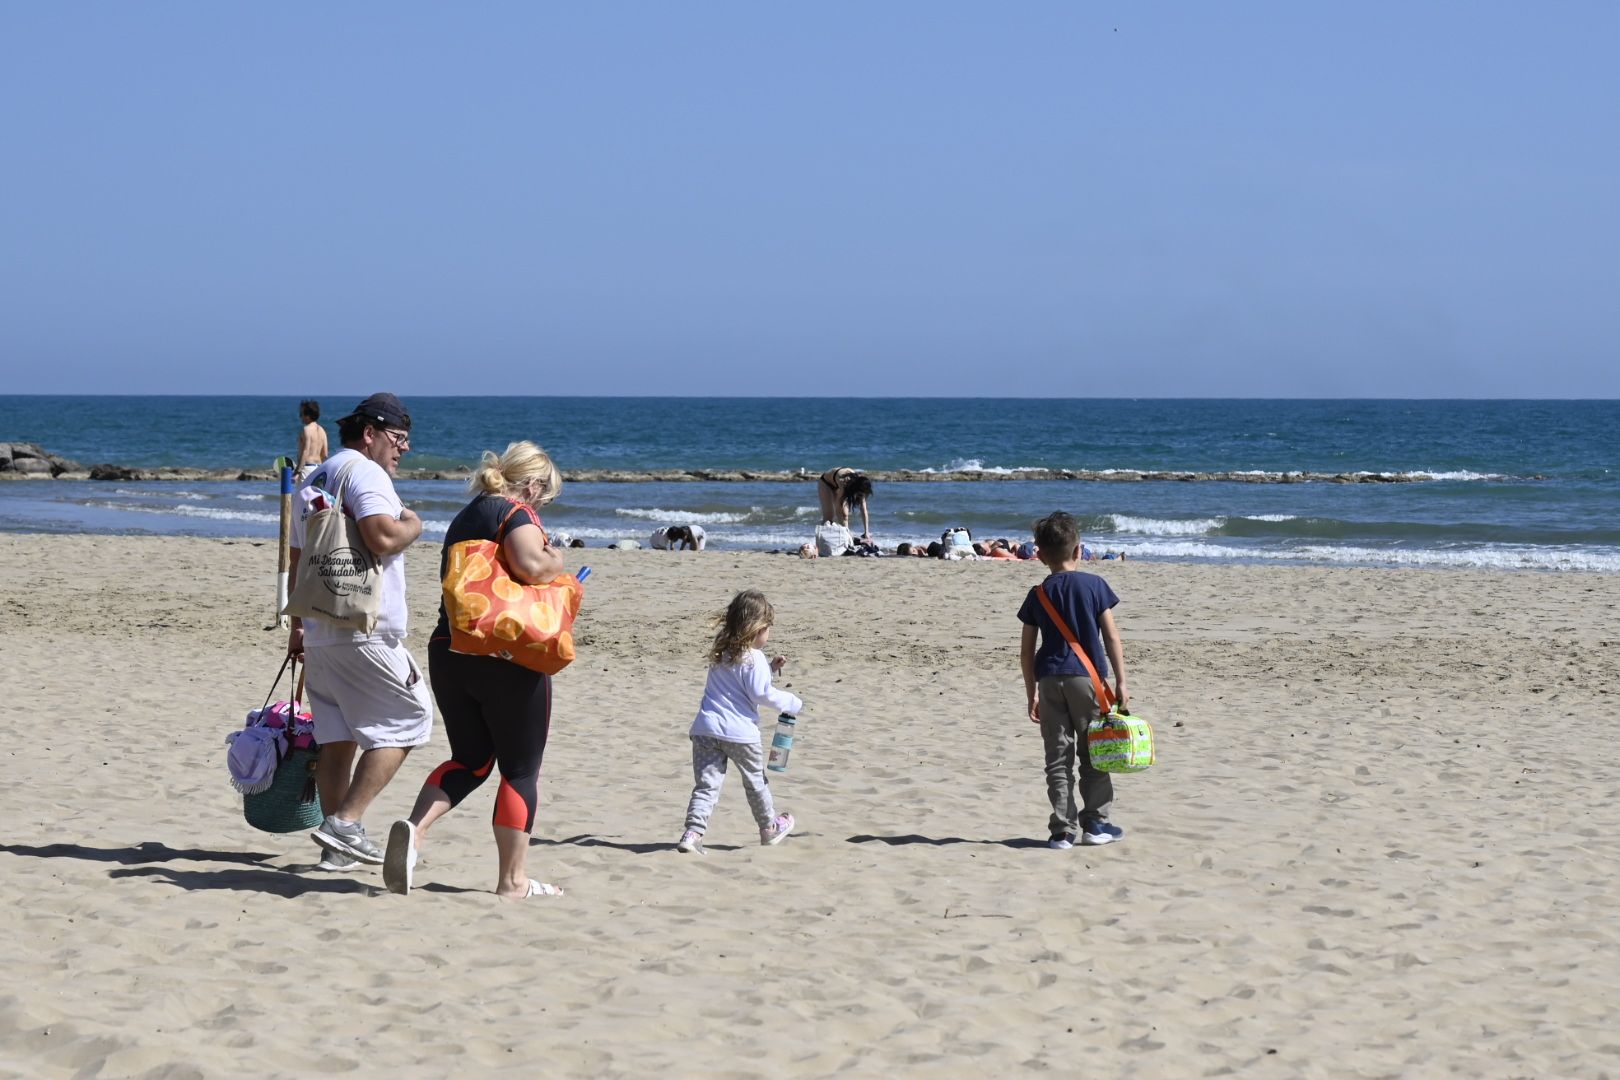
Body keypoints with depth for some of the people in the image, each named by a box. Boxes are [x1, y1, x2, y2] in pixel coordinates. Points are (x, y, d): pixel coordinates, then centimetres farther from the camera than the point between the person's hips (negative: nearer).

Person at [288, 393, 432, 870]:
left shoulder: (314, 480, 21)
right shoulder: (364, 472, -9)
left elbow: (296, 561, 26)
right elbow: (382, 537, -25)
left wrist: (298, 625, 31)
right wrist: (412, 526, -4)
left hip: (319, 631, 9)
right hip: (364, 632, -9)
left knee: (337, 737, 11)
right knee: (406, 719, -2)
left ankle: (339, 847, 13)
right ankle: (345, 823, -10)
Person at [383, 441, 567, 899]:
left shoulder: (465, 517, 18)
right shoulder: (517, 514, -8)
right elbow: (530, 566, -26)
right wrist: (556, 561, -3)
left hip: (448, 652, 7)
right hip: (507, 658, -7)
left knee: (470, 759, 17)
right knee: (521, 769, 5)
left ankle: (414, 826, -9)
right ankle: (513, 880, 7)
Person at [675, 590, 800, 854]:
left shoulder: (721, 652, 13)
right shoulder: (753, 658, -11)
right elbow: (761, 693, -14)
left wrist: (769, 668, 23)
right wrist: (792, 703, -1)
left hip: (707, 727, 5)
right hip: (740, 731, -5)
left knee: (706, 784, 1)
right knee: (756, 781, 16)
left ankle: (693, 832, -16)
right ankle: (769, 828, 34)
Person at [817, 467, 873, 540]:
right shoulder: (843, 482, -44)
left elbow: (863, 510, -26)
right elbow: (838, 508, -42)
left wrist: (866, 532, -30)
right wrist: (845, 529, -45)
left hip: (836, 485, 4)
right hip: (825, 483, -4)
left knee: (845, 514, -11)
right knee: (829, 514, -17)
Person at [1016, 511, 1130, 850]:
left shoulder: (1038, 595, 4)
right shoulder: (1094, 585, -2)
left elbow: (1027, 650, 4)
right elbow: (1111, 637, -4)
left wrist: (1032, 694, 11)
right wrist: (1121, 682, 1)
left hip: (1050, 679, 2)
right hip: (1088, 677, -2)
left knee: (1058, 758, 5)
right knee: (1093, 754, 10)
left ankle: (1062, 830, 2)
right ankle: (1094, 822, 12)